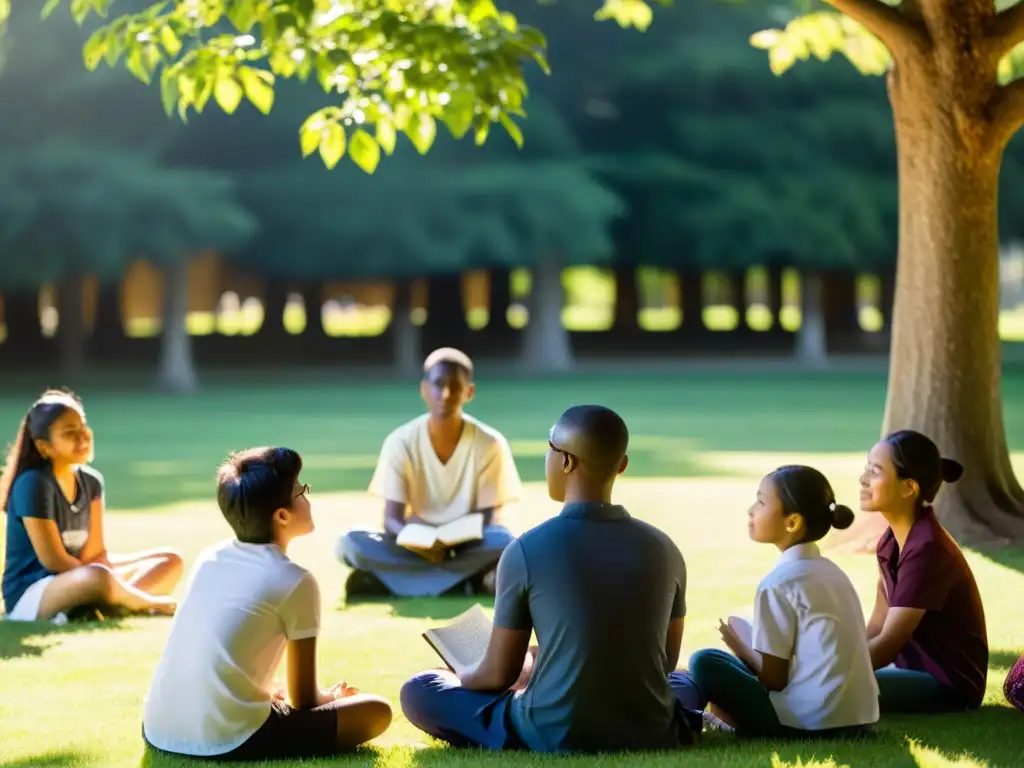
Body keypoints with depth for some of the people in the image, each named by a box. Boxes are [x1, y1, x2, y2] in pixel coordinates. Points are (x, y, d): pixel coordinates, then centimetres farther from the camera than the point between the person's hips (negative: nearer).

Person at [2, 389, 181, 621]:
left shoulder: (91, 481, 6)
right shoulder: (34, 484, -17)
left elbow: (94, 553, 3)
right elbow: (53, 560, -20)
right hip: (30, 597, -10)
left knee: (171, 561, 4)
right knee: (98, 578, -43)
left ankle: (88, 609, -19)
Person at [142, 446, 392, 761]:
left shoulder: (210, 558, 15)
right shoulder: (294, 581, -3)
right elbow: (304, 699, 6)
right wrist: (329, 699, 28)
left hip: (159, 732, 7)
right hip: (228, 741, -7)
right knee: (376, 711, 4)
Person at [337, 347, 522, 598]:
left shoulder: (489, 444, -10)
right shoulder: (401, 442, -8)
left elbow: (488, 519, -9)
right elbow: (392, 518, -10)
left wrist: (451, 541, -30)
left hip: (469, 545, -1)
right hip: (415, 546, 2)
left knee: (502, 542, -34)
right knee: (351, 543, -26)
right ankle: (470, 580, -23)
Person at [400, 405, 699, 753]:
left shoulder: (527, 550, -11)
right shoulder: (663, 549, -1)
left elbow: (498, 675, -3)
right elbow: (665, 664, 12)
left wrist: (460, 678, 22)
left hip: (555, 739, -3)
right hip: (651, 738, 3)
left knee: (418, 691, 13)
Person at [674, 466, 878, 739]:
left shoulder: (778, 583, -10)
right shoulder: (831, 571, 14)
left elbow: (774, 677, -8)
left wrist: (740, 647, 10)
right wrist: (749, 650, 23)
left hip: (811, 722, -9)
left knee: (704, 663, -4)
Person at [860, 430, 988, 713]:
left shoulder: (926, 550, -21)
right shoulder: (892, 542, 8)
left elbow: (888, 643, -21)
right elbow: (875, 629, 8)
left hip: (949, 685, -9)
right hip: (916, 669, 9)